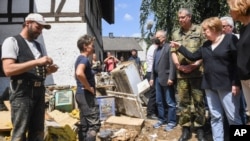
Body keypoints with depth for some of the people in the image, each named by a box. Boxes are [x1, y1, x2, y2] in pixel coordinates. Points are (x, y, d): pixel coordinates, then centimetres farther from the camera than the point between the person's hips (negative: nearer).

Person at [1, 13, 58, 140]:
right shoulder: (12, 41, -2)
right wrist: (36, 62, -19)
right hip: (22, 94, -6)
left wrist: (49, 69, 0)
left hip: (39, 93, 7)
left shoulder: (39, 46, 18)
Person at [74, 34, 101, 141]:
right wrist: (89, 87, -22)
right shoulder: (84, 59, -15)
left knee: (84, 125, 15)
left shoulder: (80, 58, 15)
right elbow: (79, 73, -36)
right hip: (86, 95, -10)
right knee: (94, 124, -6)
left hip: (81, 94, 10)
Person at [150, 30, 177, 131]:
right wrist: (152, 78, 14)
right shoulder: (156, 50, 19)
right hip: (157, 79, 8)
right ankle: (161, 119, 25)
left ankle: (171, 122, 11)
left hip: (166, 79, -8)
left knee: (170, 102, 1)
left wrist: (171, 78, -19)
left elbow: (172, 64, -14)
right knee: (159, 101, 14)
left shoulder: (169, 48, -6)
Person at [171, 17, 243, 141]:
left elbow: (238, 63, -11)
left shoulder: (230, 39, -6)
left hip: (227, 85, -6)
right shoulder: (206, 45, 13)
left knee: (233, 117, -1)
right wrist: (179, 47, 12)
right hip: (210, 85, 6)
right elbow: (193, 56, 17)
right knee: (215, 117, 11)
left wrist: (236, 83, -16)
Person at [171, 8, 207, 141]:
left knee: (199, 100, 3)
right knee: (183, 101, 6)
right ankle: (186, 129, 16)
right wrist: (178, 65, -4)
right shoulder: (175, 34, 14)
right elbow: (173, 52, 12)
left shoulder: (199, 30, 3)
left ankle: (200, 128, 15)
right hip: (181, 73, 3)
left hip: (197, 72, -3)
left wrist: (194, 65, -11)